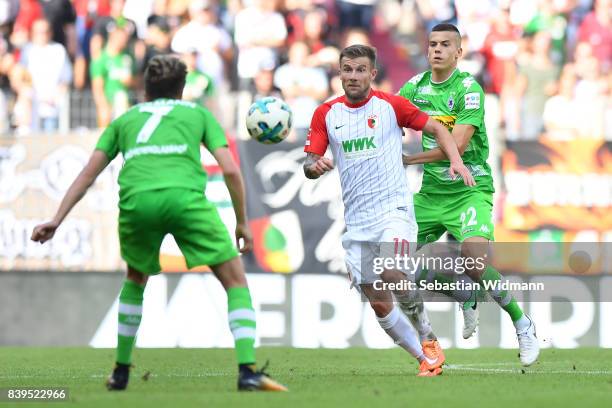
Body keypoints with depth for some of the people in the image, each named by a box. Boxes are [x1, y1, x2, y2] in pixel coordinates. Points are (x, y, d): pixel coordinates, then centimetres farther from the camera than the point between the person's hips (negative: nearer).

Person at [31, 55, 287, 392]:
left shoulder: (125, 119, 31)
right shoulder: (198, 113, 26)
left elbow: (89, 173, 24)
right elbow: (230, 170, 15)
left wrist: (57, 220, 23)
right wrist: (242, 222, 22)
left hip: (136, 200, 3)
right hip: (185, 197, -3)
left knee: (136, 279, 30)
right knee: (234, 279, 7)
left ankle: (121, 371, 30)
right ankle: (247, 370, -9)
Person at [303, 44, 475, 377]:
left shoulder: (390, 105, -2)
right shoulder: (326, 113, 5)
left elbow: (436, 128, 5)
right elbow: (309, 164, 2)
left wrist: (456, 161, -11)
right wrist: (315, 166, -22)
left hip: (393, 207, -4)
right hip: (356, 220, 4)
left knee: (391, 272, -30)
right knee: (379, 304, 3)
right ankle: (427, 360, 17)